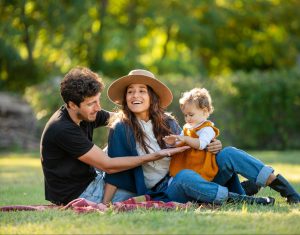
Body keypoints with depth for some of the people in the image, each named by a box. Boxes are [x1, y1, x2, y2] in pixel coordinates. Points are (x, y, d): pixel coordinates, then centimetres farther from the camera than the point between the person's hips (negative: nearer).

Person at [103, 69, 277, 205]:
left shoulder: (168, 123, 9)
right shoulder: (121, 130, -5)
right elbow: (114, 172, -4)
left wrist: (212, 147, -2)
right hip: (162, 193, -5)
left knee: (227, 154, -14)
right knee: (185, 177, -39)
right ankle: (237, 199, -29)